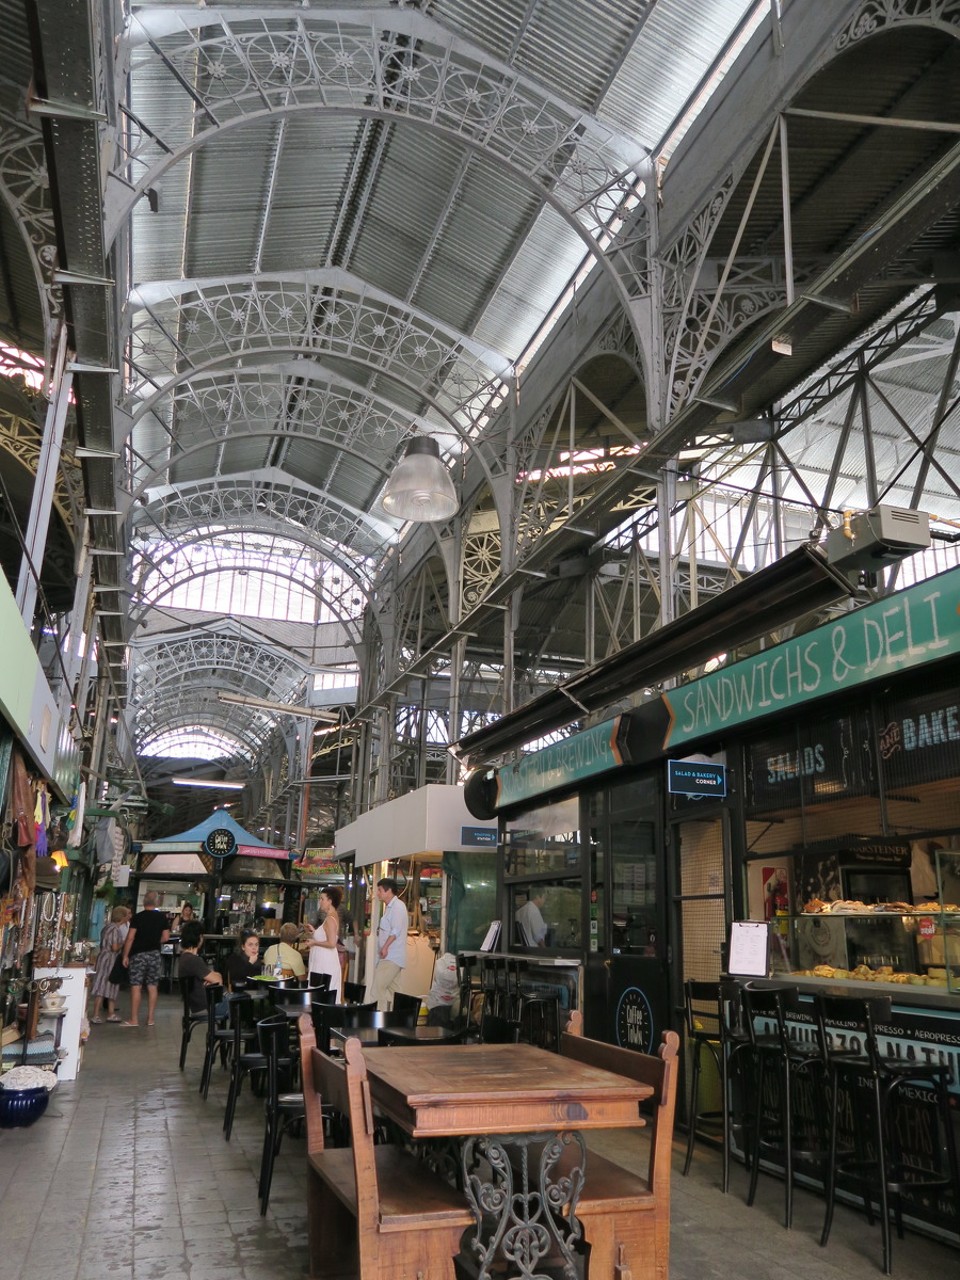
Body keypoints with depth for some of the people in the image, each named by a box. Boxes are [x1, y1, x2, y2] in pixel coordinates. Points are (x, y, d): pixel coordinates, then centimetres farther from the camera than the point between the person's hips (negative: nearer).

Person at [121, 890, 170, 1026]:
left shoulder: (137, 917, -7)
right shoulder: (162, 917, 2)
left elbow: (130, 938, -10)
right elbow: (165, 937, 3)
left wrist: (125, 955, -4)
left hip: (138, 954, -3)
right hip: (155, 954, 3)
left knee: (136, 986, 0)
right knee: (152, 987, 7)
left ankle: (134, 1020, 1)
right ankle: (150, 1019, 10)